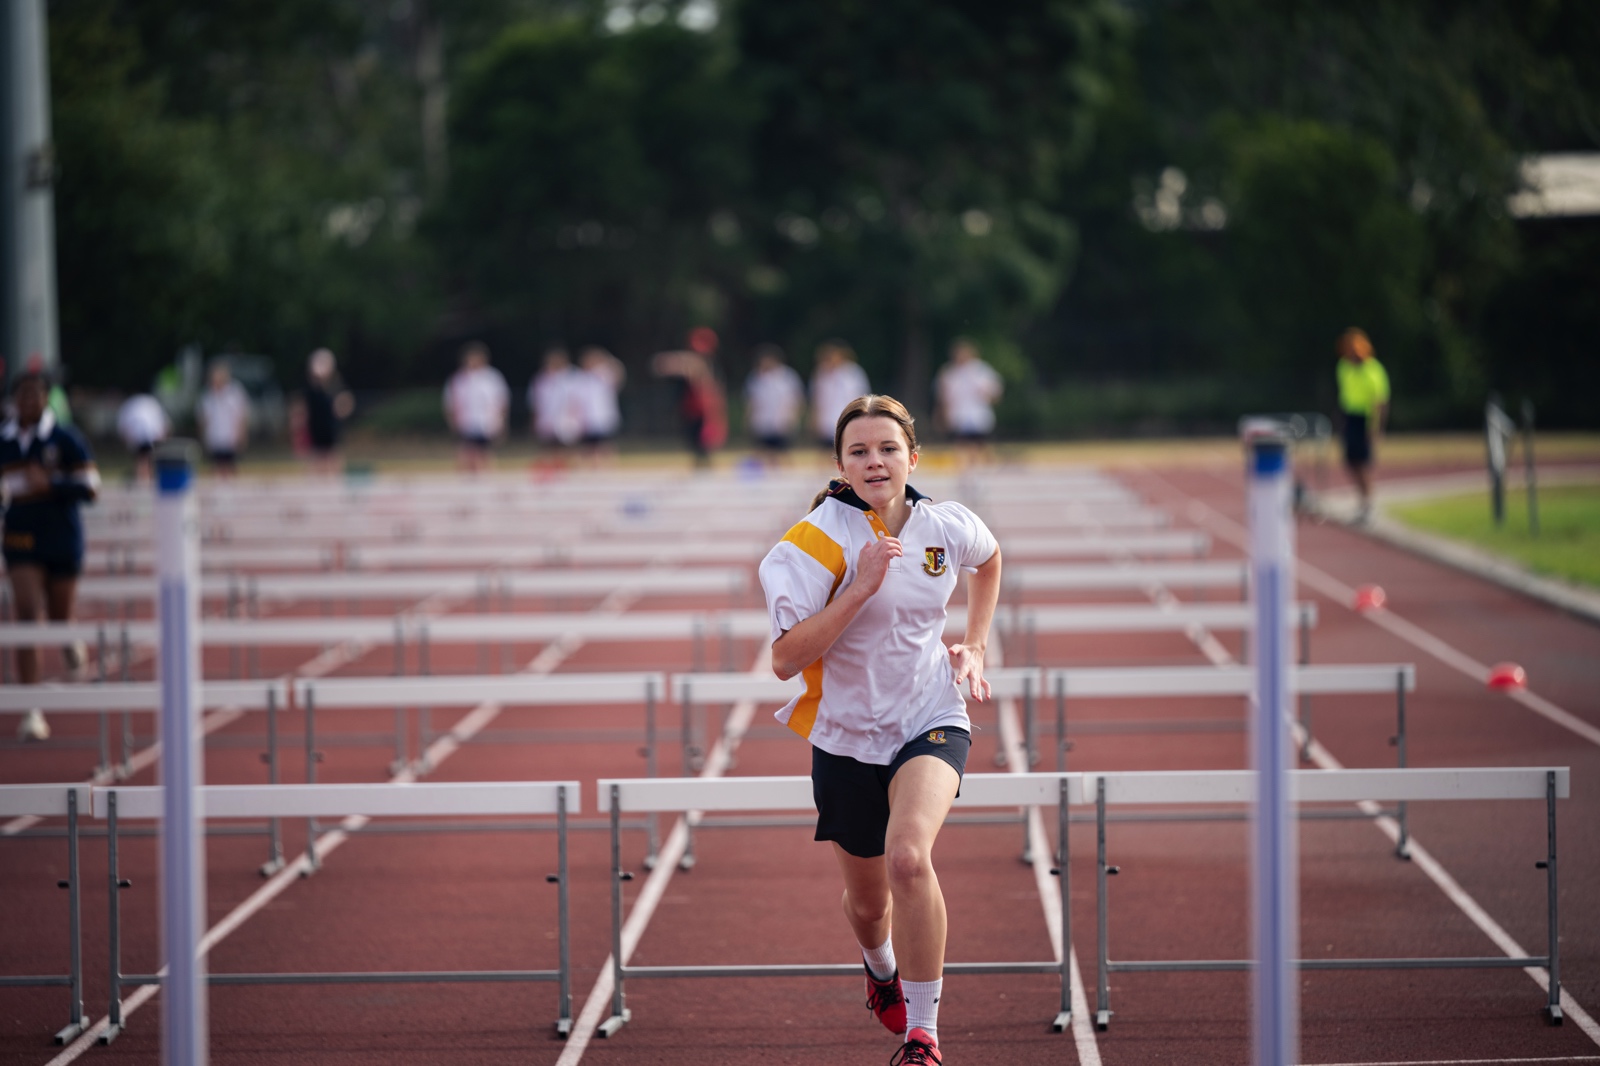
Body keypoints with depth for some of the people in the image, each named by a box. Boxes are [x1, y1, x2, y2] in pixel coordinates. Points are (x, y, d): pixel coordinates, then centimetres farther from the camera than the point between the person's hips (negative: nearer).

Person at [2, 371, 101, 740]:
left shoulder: (66, 440, -7)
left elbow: (89, 489, -13)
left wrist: (51, 483, -25)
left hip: (63, 540, -1)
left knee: (59, 619, 11)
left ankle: (71, 642, 54)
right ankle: (32, 713, -15)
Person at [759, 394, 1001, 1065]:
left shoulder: (948, 528, -4)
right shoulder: (818, 541, -16)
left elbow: (989, 559, 23)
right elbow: (785, 660, -23)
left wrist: (976, 645, 15)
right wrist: (861, 588, -30)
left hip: (931, 721, 0)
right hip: (846, 736, 0)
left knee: (908, 857, -28)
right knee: (867, 899, 16)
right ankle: (882, 971, 55)